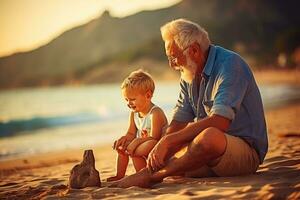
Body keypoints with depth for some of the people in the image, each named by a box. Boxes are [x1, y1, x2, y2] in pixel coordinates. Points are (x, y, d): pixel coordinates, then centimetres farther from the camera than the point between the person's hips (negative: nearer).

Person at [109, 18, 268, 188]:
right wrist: (160, 150, -14)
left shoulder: (230, 64, -16)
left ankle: (151, 175, -26)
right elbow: (178, 123, 5)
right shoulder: (189, 76, 10)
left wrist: (168, 141, -26)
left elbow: (219, 122, -28)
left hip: (246, 152, -8)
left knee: (210, 136, -37)